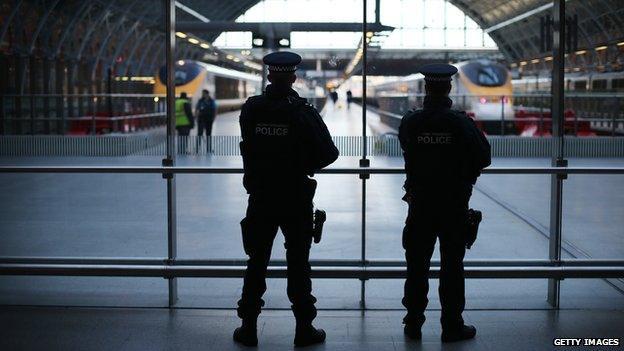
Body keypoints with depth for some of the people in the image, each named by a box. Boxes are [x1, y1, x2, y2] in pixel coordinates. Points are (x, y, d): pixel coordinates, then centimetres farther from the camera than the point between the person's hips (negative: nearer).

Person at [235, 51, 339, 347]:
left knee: (257, 262, 12)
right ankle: (304, 329, 14)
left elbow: (250, 146, 5)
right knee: (298, 264, 8)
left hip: (260, 198, 2)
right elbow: (329, 153, -10)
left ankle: (249, 327, 16)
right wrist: (306, 165, 6)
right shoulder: (304, 113, -12)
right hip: (297, 200, -2)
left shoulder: (251, 109, -5)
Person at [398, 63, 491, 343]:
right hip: (455, 204, -1)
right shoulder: (462, 123, -11)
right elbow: (483, 158, -5)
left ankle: (413, 323, 17)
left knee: (417, 265, 10)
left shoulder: (410, 122, -7)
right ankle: (452, 326, 11)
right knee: (452, 266, 6)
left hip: (420, 202, 2)